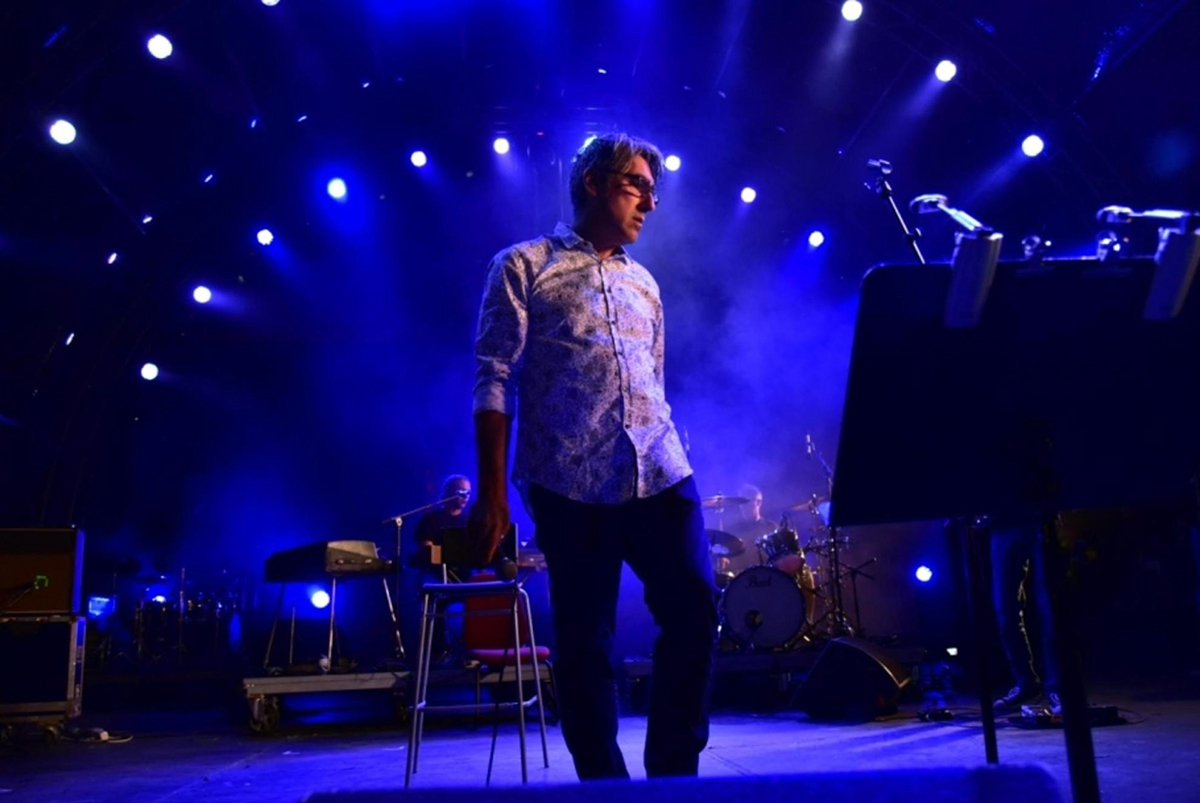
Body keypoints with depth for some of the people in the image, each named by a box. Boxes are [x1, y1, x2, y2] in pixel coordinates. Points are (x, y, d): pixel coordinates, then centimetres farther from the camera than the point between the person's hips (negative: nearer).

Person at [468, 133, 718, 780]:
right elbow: (494, 381, -3)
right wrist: (492, 494, -11)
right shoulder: (524, 266, 4)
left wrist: (666, 461, 17)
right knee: (585, 642, 2)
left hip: (662, 478, 5)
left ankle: (673, 774, 16)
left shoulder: (643, 283, 22)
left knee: (693, 613, 0)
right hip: (571, 487, -5)